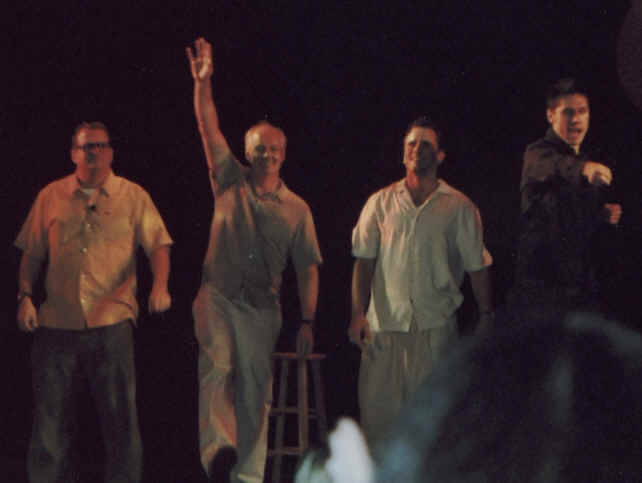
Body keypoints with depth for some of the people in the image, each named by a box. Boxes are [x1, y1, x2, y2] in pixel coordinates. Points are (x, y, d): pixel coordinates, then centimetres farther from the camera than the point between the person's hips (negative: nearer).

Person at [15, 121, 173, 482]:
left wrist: (160, 284, -18)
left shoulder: (132, 196, 7)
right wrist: (25, 295, 1)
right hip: (57, 324, 2)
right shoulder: (51, 197, 12)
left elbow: (159, 244, 0)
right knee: (50, 419, 4)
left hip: (112, 321, -2)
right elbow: (32, 254, 15)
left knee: (120, 417, -2)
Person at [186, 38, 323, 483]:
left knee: (256, 393, 2)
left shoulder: (297, 209, 9)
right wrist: (203, 82, -13)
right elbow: (209, 128, -2)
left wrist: (307, 322, 2)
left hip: (263, 308, 2)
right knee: (216, 366, -26)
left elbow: (308, 269, 9)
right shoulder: (231, 182, 7)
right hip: (218, 297, -2)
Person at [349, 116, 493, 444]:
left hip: (435, 327, -1)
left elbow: (477, 266, 9)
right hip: (384, 323, 1)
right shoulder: (381, 202, 11)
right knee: (377, 407, -3)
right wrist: (358, 313, -2)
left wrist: (486, 317, 3)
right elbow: (364, 260, 8)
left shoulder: (459, 207, 7)